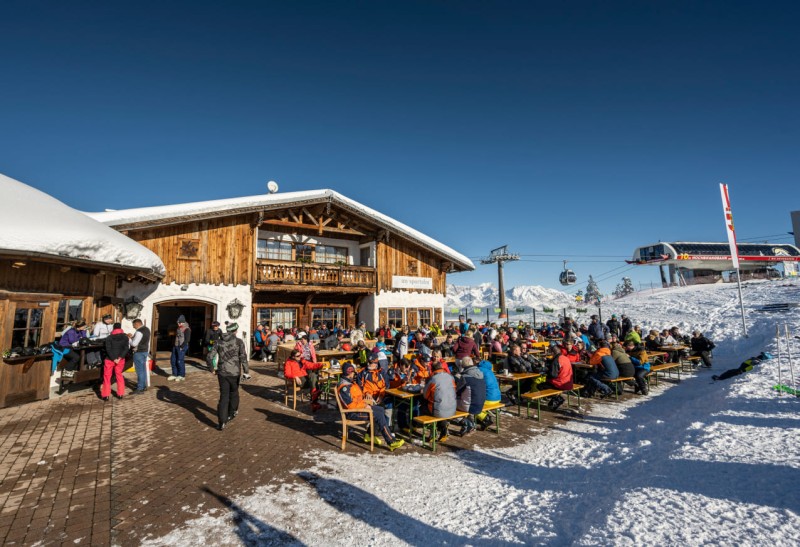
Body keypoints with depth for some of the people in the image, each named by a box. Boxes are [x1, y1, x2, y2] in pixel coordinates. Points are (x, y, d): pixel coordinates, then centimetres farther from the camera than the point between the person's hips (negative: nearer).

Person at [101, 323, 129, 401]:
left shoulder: (109, 337, -6)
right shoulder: (125, 337, 0)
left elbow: (108, 349, -14)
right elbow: (126, 348, -9)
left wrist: (113, 359, -13)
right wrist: (120, 357, -12)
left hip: (110, 359, -3)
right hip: (120, 359, 3)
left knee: (107, 376, 9)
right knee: (119, 375, 15)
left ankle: (106, 395, 11)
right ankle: (120, 394, 16)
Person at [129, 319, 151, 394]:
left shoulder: (139, 331, -20)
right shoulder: (147, 329, 10)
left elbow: (134, 344, -19)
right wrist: (132, 336, 11)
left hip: (139, 353, -10)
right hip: (145, 351, 10)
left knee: (139, 371, -5)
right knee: (143, 369, 16)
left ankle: (140, 389, -1)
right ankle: (144, 386, 26)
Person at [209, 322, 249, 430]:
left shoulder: (219, 341, 3)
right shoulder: (239, 341, -7)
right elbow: (243, 358, -13)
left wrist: (212, 368, 15)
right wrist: (246, 371, -9)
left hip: (222, 372, 2)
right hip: (234, 373, -2)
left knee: (224, 396, 5)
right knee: (234, 393, 20)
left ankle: (222, 422, -1)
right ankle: (232, 413, 37)